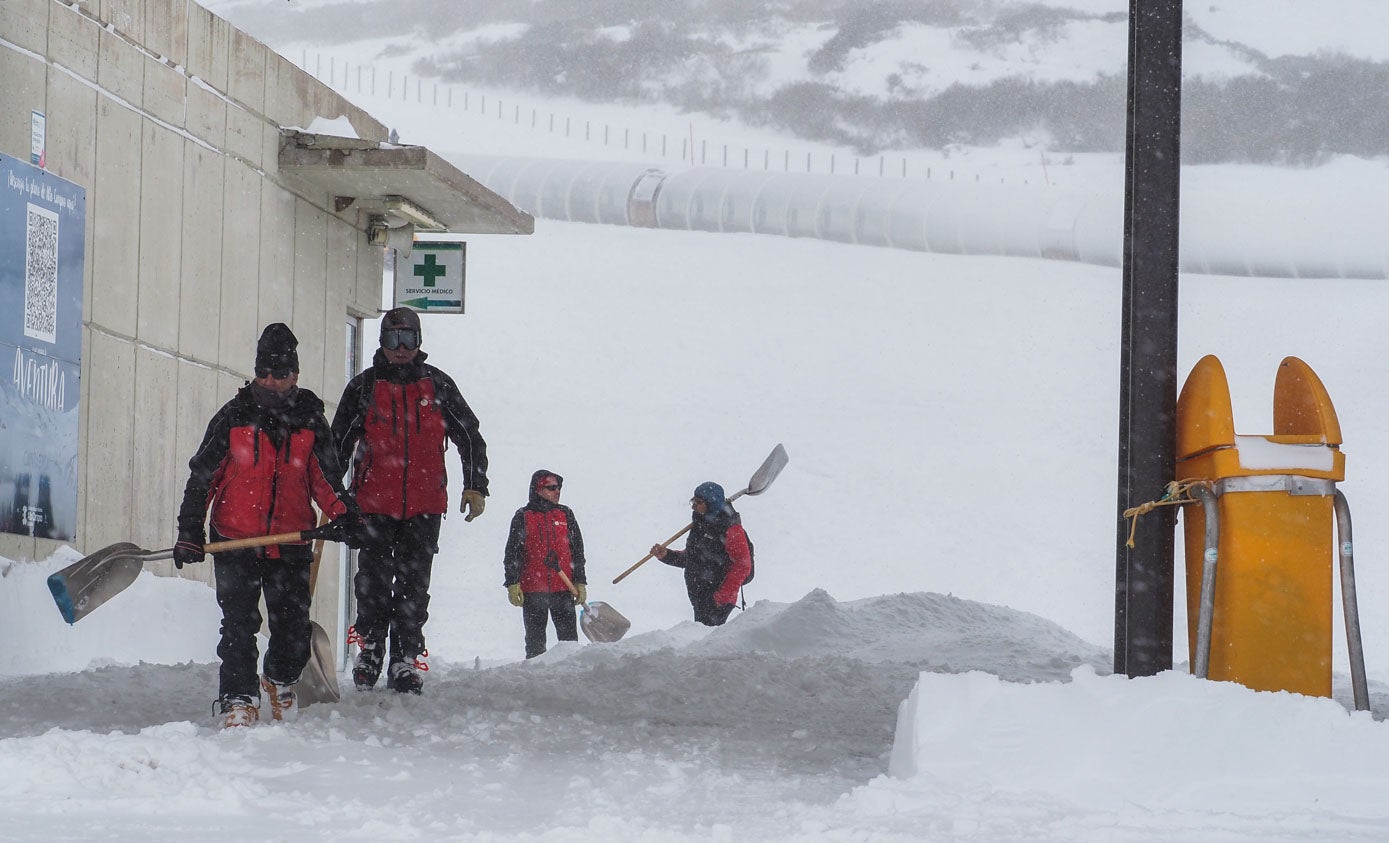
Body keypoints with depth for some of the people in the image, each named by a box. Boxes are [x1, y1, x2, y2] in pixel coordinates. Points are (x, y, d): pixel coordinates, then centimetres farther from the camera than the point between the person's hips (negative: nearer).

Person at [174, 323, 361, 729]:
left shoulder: (310, 421, 6)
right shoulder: (234, 417, 1)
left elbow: (324, 476, 11)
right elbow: (202, 476, 4)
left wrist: (341, 513, -9)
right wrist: (189, 532, -2)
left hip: (290, 545, 2)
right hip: (235, 541, -2)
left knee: (294, 628, 5)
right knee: (239, 625, -9)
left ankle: (280, 682, 33)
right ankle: (238, 700, -3)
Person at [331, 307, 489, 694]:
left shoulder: (438, 386, 8)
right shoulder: (364, 387, 6)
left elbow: (470, 436, 14)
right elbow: (338, 444, 11)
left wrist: (475, 486, 8)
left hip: (425, 504, 0)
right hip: (374, 504, 0)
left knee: (414, 585, 1)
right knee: (373, 581, -1)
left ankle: (406, 658, 4)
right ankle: (370, 649, 13)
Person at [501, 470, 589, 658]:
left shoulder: (565, 515, 11)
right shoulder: (523, 517, 4)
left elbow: (577, 551, 14)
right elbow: (512, 553, 4)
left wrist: (580, 583, 9)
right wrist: (512, 584, -4)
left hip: (563, 589, 2)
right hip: (533, 590, -1)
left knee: (569, 637, -3)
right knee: (535, 641, 3)